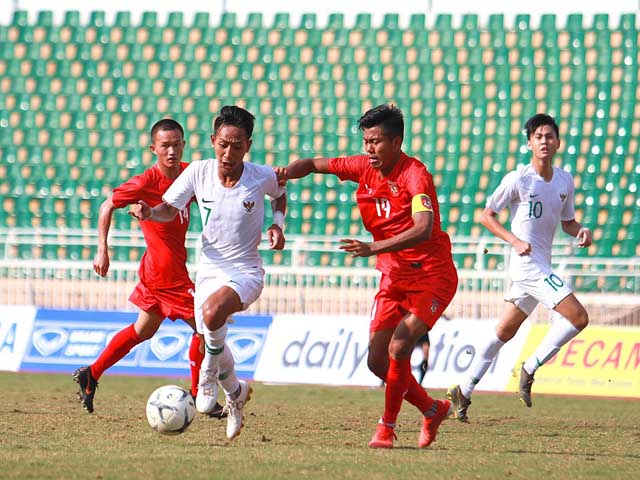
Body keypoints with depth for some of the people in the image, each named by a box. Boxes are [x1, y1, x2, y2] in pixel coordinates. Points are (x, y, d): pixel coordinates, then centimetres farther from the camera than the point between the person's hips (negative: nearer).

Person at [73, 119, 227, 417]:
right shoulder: (147, 182, -19)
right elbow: (108, 206, -8)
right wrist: (102, 250, -10)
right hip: (167, 272, -8)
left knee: (144, 330, 21)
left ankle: (91, 375, 29)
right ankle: (198, 395, 9)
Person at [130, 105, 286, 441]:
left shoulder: (262, 177, -10)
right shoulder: (198, 173, -8)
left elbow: (279, 195, 14)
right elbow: (169, 209, -1)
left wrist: (277, 223, -4)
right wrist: (149, 212, -23)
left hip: (246, 273, -3)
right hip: (209, 270, 4)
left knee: (213, 312, -34)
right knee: (208, 339, 4)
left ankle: (211, 370, -6)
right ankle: (235, 392, 36)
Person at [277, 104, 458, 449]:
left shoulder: (415, 175, -21)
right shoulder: (363, 168, 0)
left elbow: (423, 229, -36)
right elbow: (314, 165, 12)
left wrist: (375, 248, -46)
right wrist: (286, 172, -11)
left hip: (432, 276, -7)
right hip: (394, 277, 7)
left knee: (398, 348, -21)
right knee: (377, 361, 2)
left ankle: (387, 427, -7)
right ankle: (432, 410, 24)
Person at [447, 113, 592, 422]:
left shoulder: (565, 180, 7)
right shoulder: (518, 180, -12)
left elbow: (567, 222, 19)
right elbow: (486, 215, -5)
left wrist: (581, 231, -3)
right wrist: (515, 240, -18)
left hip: (542, 267, 8)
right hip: (528, 264, -8)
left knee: (505, 332, 15)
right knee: (578, 318, -18)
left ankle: (464, 392, 24)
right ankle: (530, 370, -5)